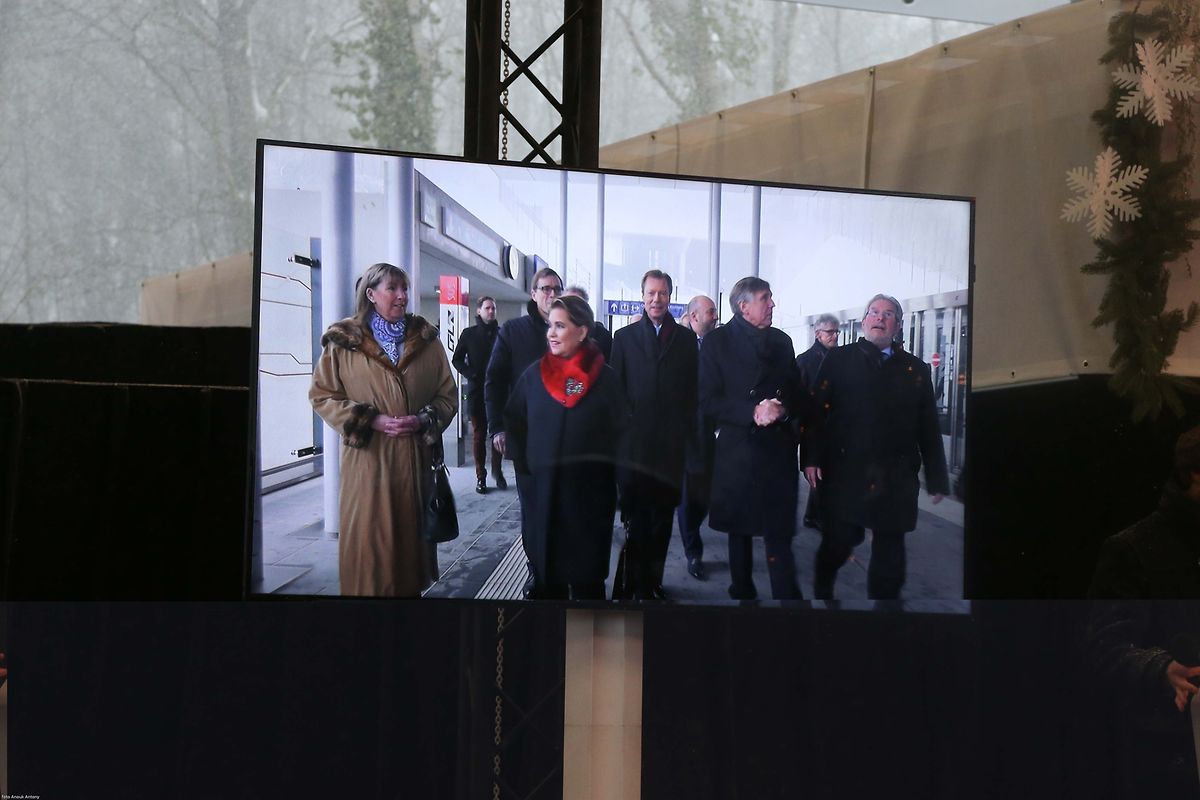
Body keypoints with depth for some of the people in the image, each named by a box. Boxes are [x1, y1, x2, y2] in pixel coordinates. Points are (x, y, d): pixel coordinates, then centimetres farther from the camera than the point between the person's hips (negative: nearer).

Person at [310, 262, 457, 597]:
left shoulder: (426, 339, 9)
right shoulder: (344, 342, 2)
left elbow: (447, 393, 11)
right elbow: (321, 395, 2)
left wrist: (423, 420, -9)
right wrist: (371, 421, -10)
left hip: (416, 456, 2)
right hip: (368, 458, -2)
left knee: (412, 535, 4)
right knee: (369, 539, -3)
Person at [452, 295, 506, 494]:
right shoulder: (469, 334, 6)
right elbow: (457, 360, 8)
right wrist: (471, 374, -5)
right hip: (476, 391, 0)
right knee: (479, 435, 3)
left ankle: (497, 471, 16)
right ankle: (480, 476, 7)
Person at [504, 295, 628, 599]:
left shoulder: (604, 377, -3)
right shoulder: (534, 374, 2)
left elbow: (619, 431, 2)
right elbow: (514, 423, 8)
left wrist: (601, 466, -2)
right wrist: (523, 467, 1)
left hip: (589, 492, -2)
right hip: (541, 490, 2)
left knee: (587, 575, 4)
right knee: (546, 573, 7)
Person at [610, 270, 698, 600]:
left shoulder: (686, 338, 9)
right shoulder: (625, 337, 8)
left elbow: (693, 389, 8)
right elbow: (615, 388, 6)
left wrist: (687, 431, 1)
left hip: (671, 441, 1)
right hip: (634, 440, -1)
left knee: (663, 515, 5)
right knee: (637, 519, -2)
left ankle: (651, 580, 13)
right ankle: (638, 585, 3)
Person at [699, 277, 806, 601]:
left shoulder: (781, 341, 13)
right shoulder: (717, 341, 1)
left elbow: (799, 395, 15)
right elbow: (708, 400, -5)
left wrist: (783, 409, -8)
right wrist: (753, 413, -17)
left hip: (778, 451, 2)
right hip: (737, 450, -2)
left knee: (779, 533, -6)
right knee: (739, 530, 9)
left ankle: (787, 595, -7)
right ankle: (742, 591, 22)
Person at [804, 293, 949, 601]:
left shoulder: (915, 369, 10)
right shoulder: (839, 360, 6)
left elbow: (928, 428, 7)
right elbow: (818, 410, -2)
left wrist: (937, 479, 4)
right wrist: (812, 459, -12)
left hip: (896, 479, 2)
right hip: (845, 471, -2)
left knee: (890, 548, 5)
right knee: (839, 541, 4)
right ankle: (822, 590, 30)